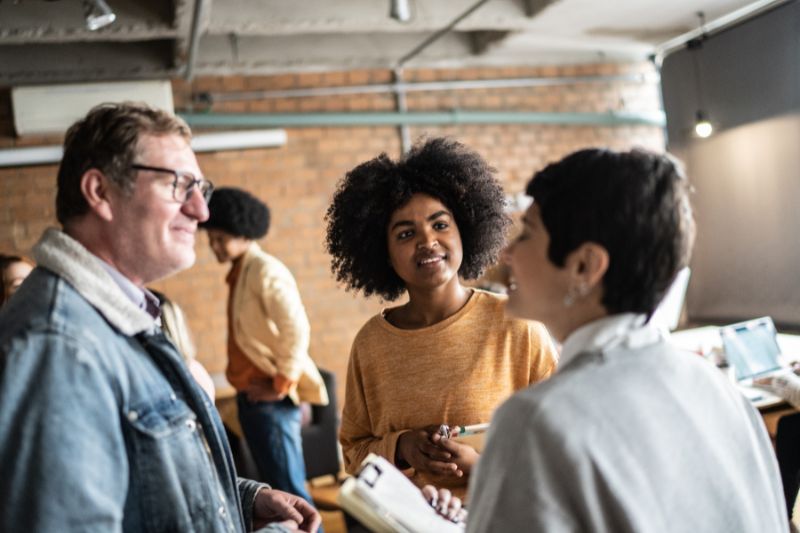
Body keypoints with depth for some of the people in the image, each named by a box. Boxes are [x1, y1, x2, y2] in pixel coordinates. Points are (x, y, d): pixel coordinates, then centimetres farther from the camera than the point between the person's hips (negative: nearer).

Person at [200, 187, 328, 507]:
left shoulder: (266, 271, -14)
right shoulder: (239, 273, 12)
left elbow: (297, 331, -21)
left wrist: (280, 386, -16)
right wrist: (243, 387, 11)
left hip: (269, 397, -9)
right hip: (251, 396, 9)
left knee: (288, 488, -4)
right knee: (273, 486, 15)